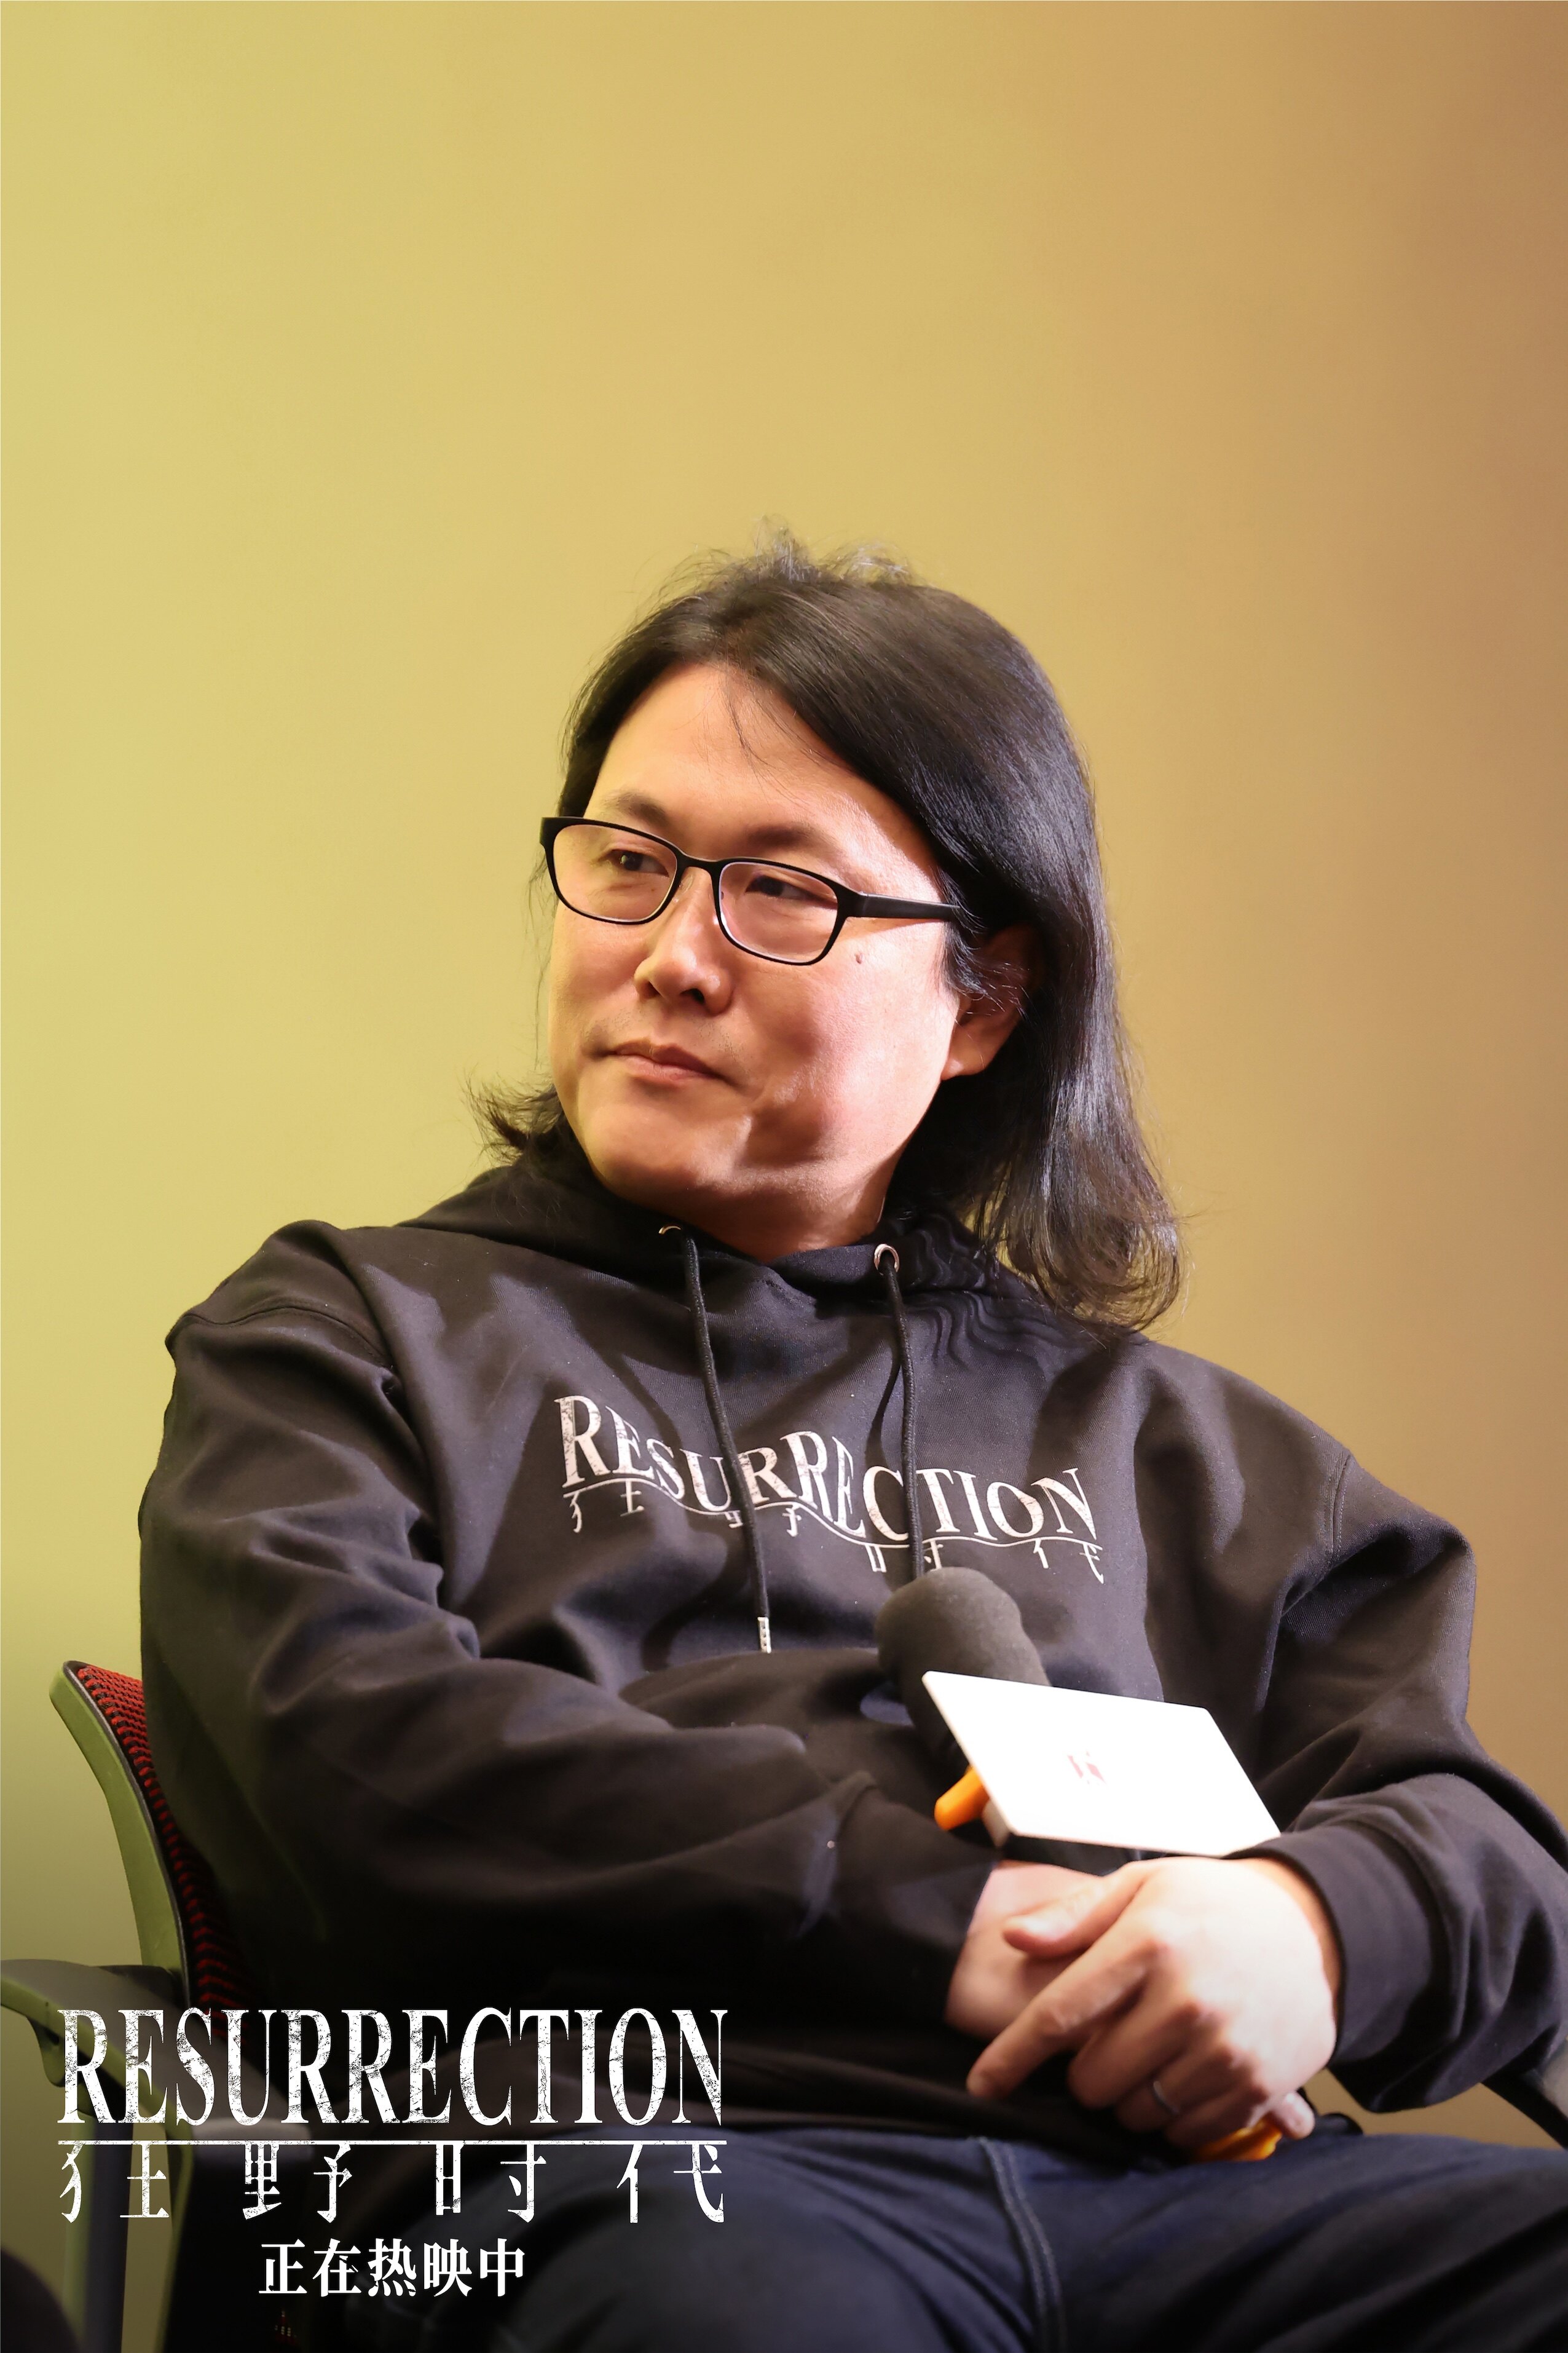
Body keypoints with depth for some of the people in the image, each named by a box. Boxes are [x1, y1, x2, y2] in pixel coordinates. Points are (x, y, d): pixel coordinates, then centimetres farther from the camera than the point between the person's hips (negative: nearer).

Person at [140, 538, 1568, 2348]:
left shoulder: (1141, 1431, 28)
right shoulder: (352, 1334, 20)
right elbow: (337, 1751, 0)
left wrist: (1315, 1926, -7)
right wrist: (938, 1920, -8)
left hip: (1167, 2182, 5)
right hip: (631, 2173, -4)